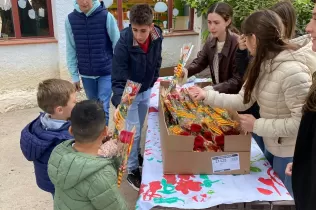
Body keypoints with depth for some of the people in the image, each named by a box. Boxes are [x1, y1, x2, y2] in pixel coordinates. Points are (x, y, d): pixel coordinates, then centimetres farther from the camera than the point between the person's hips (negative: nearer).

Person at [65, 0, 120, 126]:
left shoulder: (106, 16, -11)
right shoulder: (70, 19, -3)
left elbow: (118, 45, -7)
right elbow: (71, 50, 1)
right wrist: (74, 76, 2)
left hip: (106, 72, -3)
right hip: (86, 74, 3)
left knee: (103, 107, -4)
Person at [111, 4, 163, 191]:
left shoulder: (157, 37, -16)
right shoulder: (123, 44, -32)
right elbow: (118, 80, -31)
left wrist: (153, 83, 10)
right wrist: (118, 104, -44)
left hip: (147, 90, 5)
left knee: (140, 128, 22)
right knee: (133, 132, 2)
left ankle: (137, 155, 46)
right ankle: (132, 170, 20)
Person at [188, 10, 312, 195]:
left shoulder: (292, 71, -30)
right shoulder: (262, 65, -1)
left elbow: (301, 121, -30)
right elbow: (243, 100, 2)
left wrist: (257, 126, -23)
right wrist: (207, 95, -3)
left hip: (290, 154, -8)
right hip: (271, 146, 8)